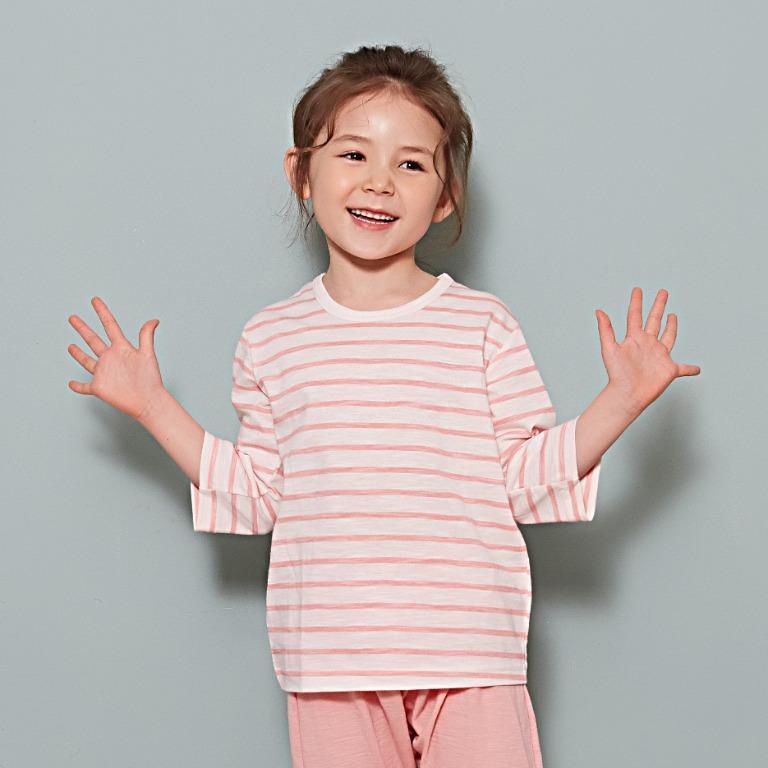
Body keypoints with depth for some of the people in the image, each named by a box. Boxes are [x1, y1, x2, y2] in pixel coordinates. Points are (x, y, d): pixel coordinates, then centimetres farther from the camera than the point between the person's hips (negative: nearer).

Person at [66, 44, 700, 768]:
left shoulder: (484, 326, 2)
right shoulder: (271, 338, 7)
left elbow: (527, 480, 3)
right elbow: (256, 494, 10)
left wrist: (622, 398, -6)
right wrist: (152, 405, 9)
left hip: (469, 655, -1)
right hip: (329, 658, 1)